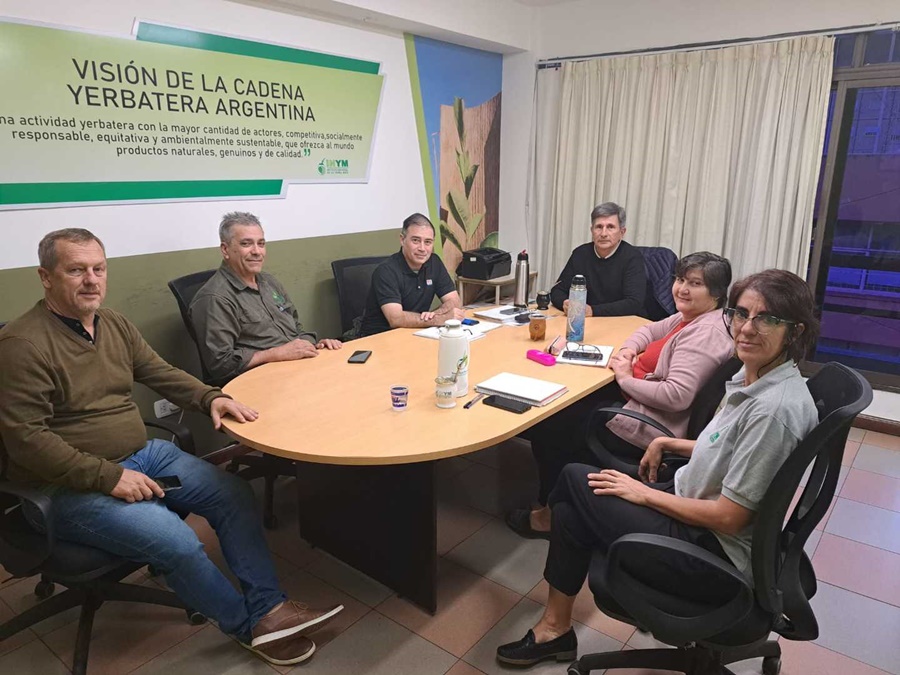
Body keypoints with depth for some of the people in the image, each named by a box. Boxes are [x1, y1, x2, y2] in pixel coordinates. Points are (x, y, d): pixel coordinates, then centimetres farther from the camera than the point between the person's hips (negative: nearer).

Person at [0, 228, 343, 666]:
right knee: (175, 541, -26)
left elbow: (163, 374, 13)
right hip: (70, 486, -8)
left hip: (142, 454, 8)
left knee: (234, 494, -3)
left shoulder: (113, 324, 7)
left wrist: (210, 398, -6)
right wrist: (108, 476, -23)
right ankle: (250, 626, 0)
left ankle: (269, 607, 1)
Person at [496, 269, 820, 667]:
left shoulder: (774, 408, -28)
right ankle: (556, 627, 19)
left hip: (716, 553, -8)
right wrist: (669, 445, 6)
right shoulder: (756, 375, 0)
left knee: (575, 481, -5)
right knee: (572, 511, 1)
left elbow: (728, 517, -24)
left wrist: (645, 494, -14)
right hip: (692, 504, 8)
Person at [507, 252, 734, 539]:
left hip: (645, 428, -10)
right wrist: (628, 348, 0)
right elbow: (651, 330, 23)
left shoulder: (706, 333, -22)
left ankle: (551, 513, 20)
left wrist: (626, 378, -18)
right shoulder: (690, 317, 7)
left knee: (548, 429, -1)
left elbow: (677, 396, -32)